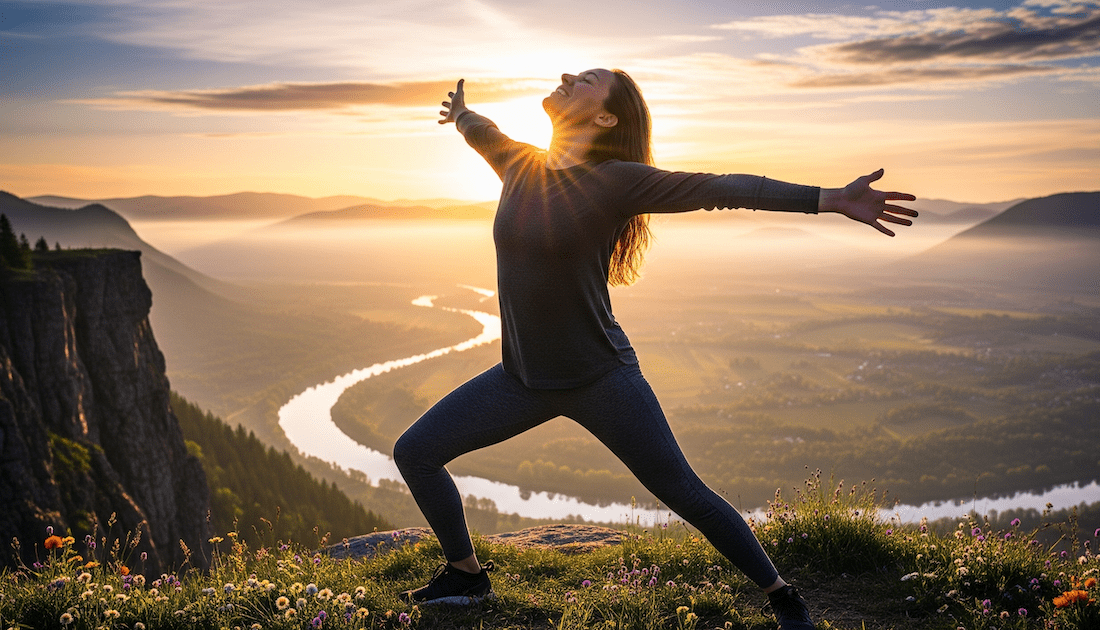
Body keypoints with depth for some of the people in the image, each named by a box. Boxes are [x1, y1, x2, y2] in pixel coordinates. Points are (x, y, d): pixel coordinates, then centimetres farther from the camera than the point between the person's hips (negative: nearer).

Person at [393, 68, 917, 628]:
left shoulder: (616, 180, -12)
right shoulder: (518, 165, 4)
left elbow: (720, 187, -19)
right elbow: (481, 131, 28)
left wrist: (831, 199, -25)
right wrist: (461, 113, 49)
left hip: (600, 379, -6)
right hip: (521, 378, 6)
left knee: (685, 494, -2)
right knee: (414, 452, 6)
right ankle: (465, 574, 27)